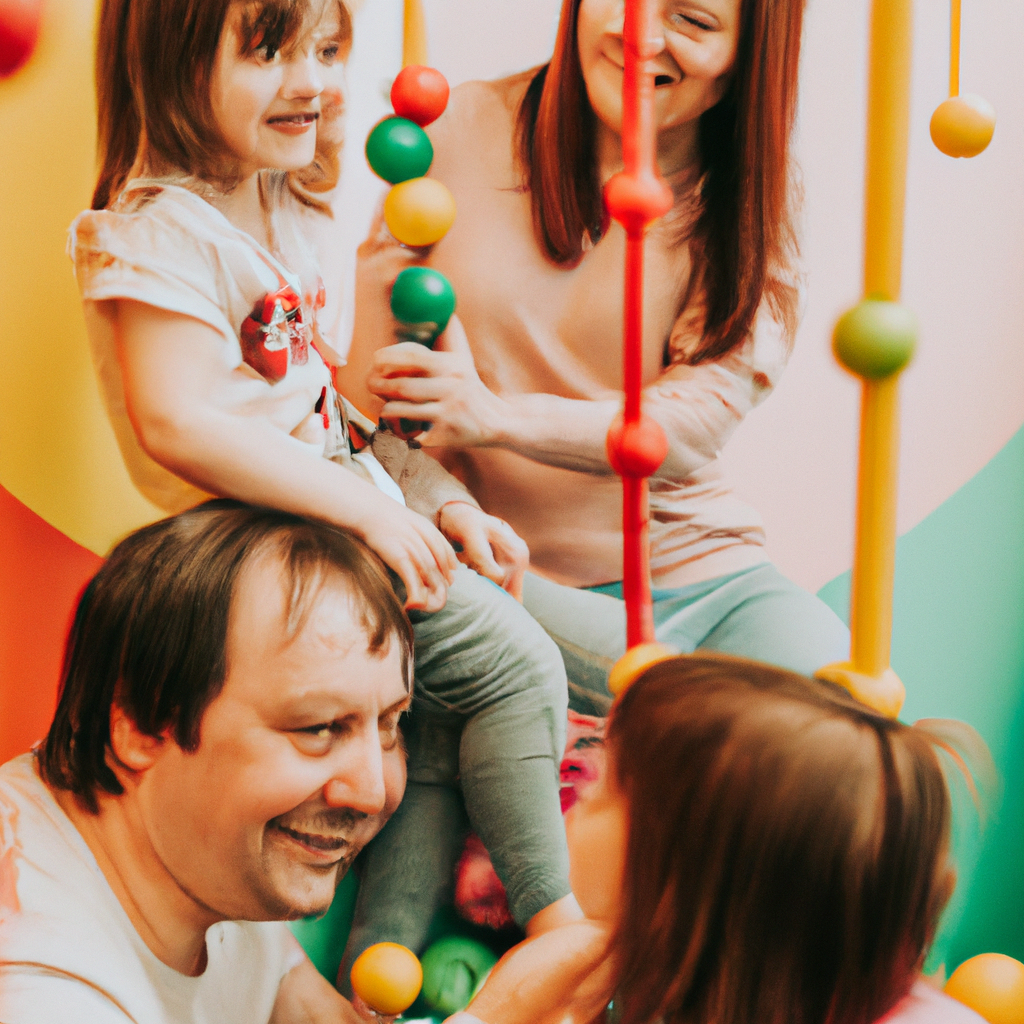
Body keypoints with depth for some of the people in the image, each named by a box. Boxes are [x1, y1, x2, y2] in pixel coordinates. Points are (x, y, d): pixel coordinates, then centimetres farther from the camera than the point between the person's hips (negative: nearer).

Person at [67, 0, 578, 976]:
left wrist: (444, 501, 10)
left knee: (434, 718, 5)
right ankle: (550, 916, 1)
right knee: (511, 661, -12)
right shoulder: (162, 231, -16)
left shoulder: (281, 207, 14)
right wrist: (371, 510, -24)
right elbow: (179, 426, -26)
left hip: (349, 510, 10)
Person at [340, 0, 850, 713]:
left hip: (696, 567, 3)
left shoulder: (750, 203, 4)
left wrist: (499, 416, -27)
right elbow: (367, 375, 2)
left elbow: (698, 419, -11)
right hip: (505, 572, -2)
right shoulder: (460, 131, 2)